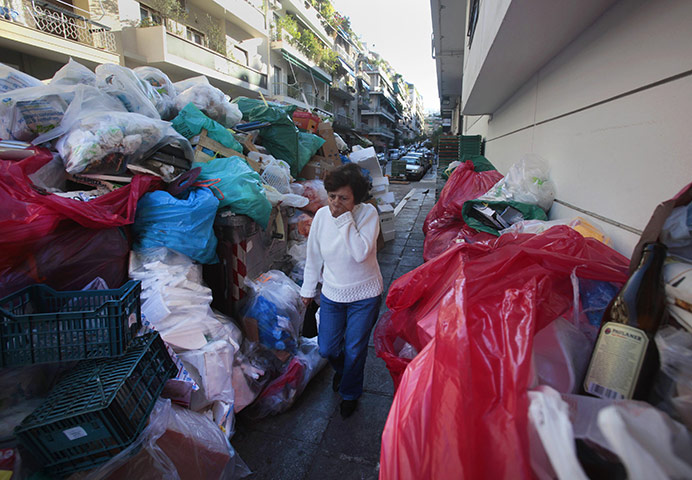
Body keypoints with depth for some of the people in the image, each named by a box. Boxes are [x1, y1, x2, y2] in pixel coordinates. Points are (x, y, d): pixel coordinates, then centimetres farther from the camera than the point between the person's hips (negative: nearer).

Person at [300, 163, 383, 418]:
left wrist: (345, 219, -30)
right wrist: (308, 288, 11)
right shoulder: (321, 215, -8)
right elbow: (314, 256, 3)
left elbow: (361, 253, -31)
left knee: (354, 350, 12)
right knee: (327, 349, 13)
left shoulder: (368, 213, -18)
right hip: (331, 294, 3)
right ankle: (342, 369, 51)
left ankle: (350, 394, 41)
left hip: (364, 295, -3)